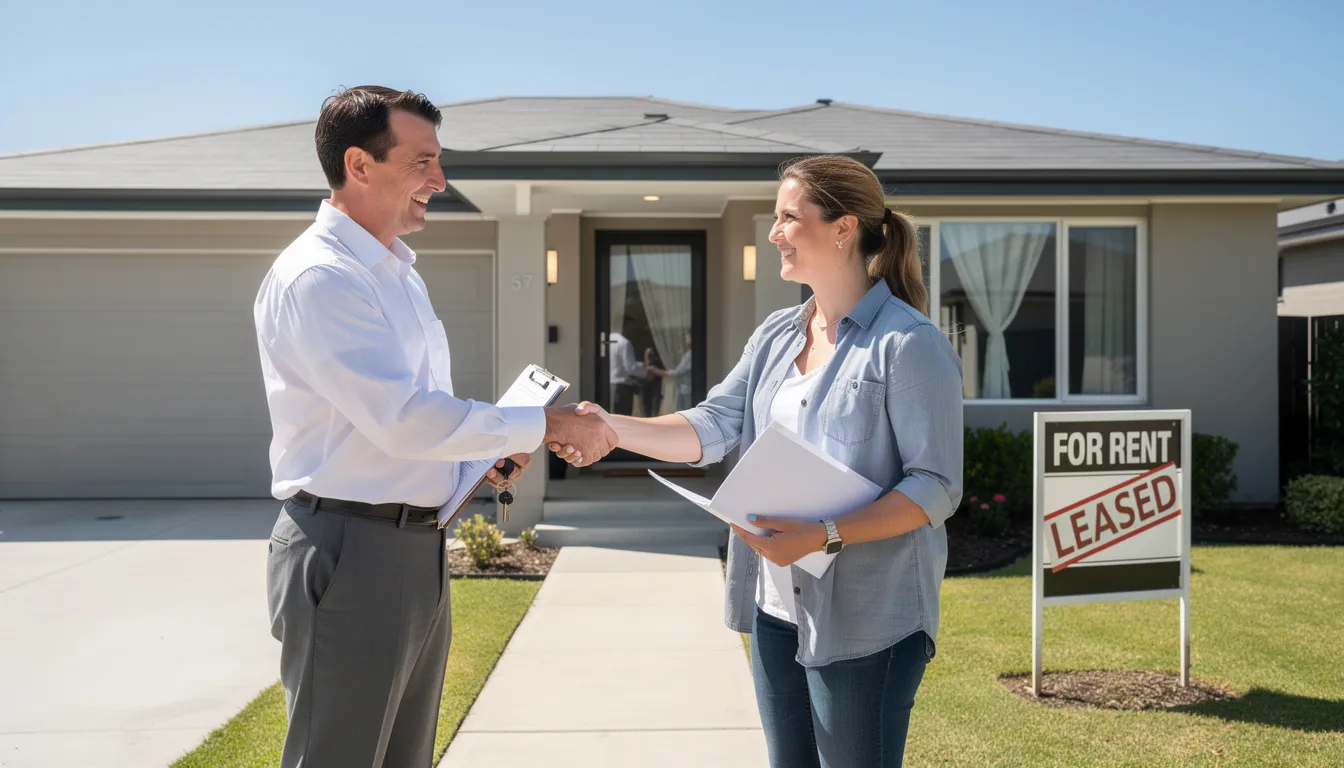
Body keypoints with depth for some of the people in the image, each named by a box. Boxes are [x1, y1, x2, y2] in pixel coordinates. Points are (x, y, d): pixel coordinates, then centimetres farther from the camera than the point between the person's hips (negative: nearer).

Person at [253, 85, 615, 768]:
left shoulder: (398, 272, 15)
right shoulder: (317, 276, -17)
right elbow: (404, 418, -25)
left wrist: (481, 452, 6)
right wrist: (546, 424, -19)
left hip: (417, 549, 9)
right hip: (350, 553, -9)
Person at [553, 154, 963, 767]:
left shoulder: (910, 343, -13)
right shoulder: (776, 335, 10)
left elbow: (936, 486, -16)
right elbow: (711, 428, 6)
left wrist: (826, 536, -26)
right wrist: (612, 428, -7)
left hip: (867, 619, -7)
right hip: (776, 606, 7)